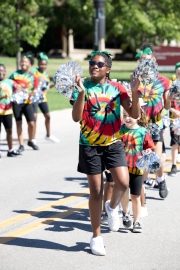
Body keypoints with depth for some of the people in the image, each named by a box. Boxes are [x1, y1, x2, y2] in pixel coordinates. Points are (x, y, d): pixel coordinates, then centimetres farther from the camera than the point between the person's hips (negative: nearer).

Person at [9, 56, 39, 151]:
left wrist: (31, 95, -13)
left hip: (27, 102, 0)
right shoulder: (15, 74, 5)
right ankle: (21, 145, 9)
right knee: (19, 123, 2)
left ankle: (30, 141, 23)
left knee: (31, 123, -2)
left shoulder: (32, 76, 5)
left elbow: (35, 90, 6)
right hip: (16, 101, 0)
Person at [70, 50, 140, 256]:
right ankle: (96, 237, 17)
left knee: (123, 182, -19)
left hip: (113, 143, 1)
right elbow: (76, 118, -16)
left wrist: (135, 92, -18)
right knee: (96, 191, 3)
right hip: (90, 145, -1)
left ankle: (112, 207, 16)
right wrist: (82, 92, -28)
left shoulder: (116, 88, 1)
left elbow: (134, 114, -3)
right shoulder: (83, 88, -4)